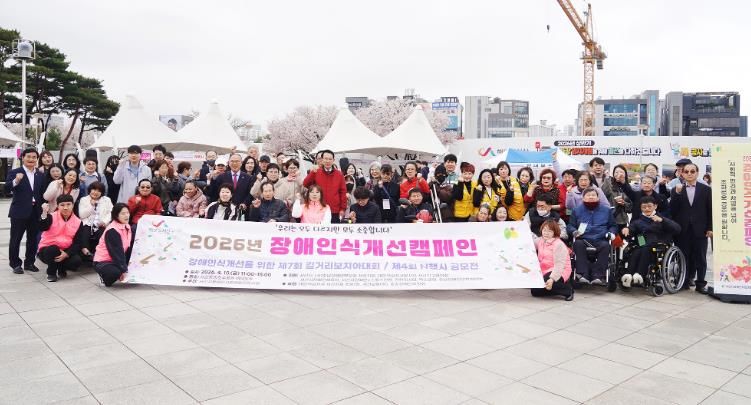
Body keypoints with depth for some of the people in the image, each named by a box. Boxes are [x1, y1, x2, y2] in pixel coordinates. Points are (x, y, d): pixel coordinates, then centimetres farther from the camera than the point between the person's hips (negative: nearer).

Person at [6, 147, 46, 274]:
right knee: (15, 239, 4)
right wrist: (16, 181, -32)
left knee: (33, 239, 11)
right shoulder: (14, 173, -3)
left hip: (35, 212, 4)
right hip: (19, 212, -4)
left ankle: (29, 263, 22)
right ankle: (15, 264, 14)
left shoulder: (41, 175, 10)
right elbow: (7, 189, -15)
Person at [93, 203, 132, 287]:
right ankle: (105, 278, -1)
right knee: (117, 272, -34)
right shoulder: (112, 231, -23)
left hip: (115, 260, 8)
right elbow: (117, 252, -25)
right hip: (102, 262, -8)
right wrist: (123, 270, -26)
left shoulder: (127, 227, 3)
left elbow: (128, 249, 3)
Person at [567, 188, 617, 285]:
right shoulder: (577, 210, 20)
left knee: (606, 246, -34)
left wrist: (610, 233, 3)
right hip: (583, 239, 0)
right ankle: (583, 275, -40)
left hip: (600, 240, 0)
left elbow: (613, 226, 25)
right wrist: (574, 231, -5)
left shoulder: (606, 210, 22)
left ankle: (597, 275, -35)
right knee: (578, 244, -35)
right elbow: (570, 226, 18)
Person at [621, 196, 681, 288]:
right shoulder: (638, 221, 29)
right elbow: (632, 227, 11)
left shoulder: (662, 219, 21)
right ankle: (628, 275, -48)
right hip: (641, 246, 2)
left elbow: (678, 229, 4)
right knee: (635, 252, -33)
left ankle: (639, 274, -47)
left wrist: (662, 220, -10)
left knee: (645, 249, -35)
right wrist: (626, 229, -15)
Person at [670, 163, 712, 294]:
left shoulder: (706, 189, 7)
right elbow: (672, 210, -3)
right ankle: (685, 281, 12)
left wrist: (710, 228, -1)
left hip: (700, 229, 0)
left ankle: (700, 284, 11)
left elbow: (710, 210, 5)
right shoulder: (676, 190, 7)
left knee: (700, 258, 4)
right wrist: (677, 193, -14)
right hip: (682, 230, 0)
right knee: (684, 257, 3)